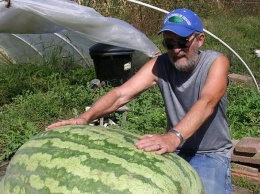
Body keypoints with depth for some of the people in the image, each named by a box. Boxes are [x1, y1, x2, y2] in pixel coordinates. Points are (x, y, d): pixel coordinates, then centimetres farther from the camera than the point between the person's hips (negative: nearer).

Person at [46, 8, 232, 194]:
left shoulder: (216, 62, -17)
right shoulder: (160, 65, -8)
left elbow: (207, 103, -37)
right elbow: (121, 94, -20)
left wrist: (173, 137, -55)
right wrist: (86, 117, -39)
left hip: (211, 155, -2)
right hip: (175, 151, 3)